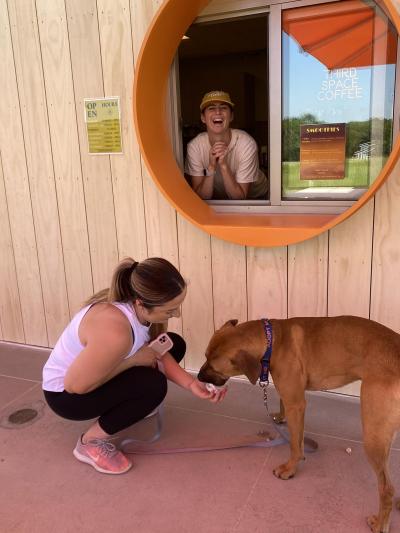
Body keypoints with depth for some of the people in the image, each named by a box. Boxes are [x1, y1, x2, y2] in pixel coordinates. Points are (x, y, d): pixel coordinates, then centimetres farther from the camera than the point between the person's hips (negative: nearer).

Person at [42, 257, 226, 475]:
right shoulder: (115, 331, -41)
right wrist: (133, 359, -26)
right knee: (153, 385, -28)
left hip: (94, 370, 8)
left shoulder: (138, 305, -17)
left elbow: (156, 351, -5)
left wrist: (191, 383, -16)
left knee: (175, 345, 3)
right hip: (65, 392, -7)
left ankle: (130, 406, 16)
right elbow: (76, 385, -30)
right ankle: (91, 441, -8)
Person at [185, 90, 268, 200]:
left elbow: (239, 197, -20)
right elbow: (200, 197, -17)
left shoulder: (247, 144, -22)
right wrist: (211, 167, -31)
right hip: (218, 199, 0)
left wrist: (223, 165, -32)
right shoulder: (194, 146, -16)